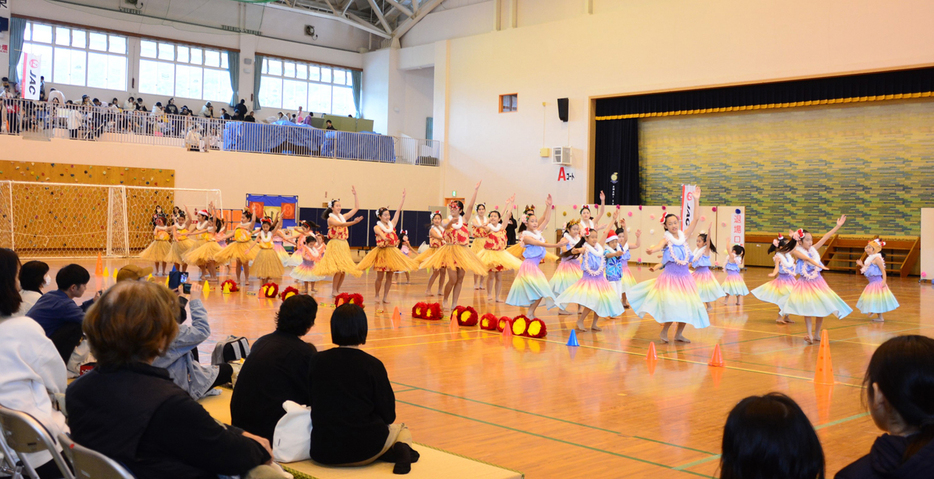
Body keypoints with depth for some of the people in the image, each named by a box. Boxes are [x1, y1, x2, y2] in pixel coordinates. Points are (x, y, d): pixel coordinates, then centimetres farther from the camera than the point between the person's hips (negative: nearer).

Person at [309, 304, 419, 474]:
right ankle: (401, 449, -6)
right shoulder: (373, 365, -10)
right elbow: (388, 416, -5)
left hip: (324, 453, 1)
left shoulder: (318, 361, -2)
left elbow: (313, 405, 8)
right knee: (402, 431, 32)